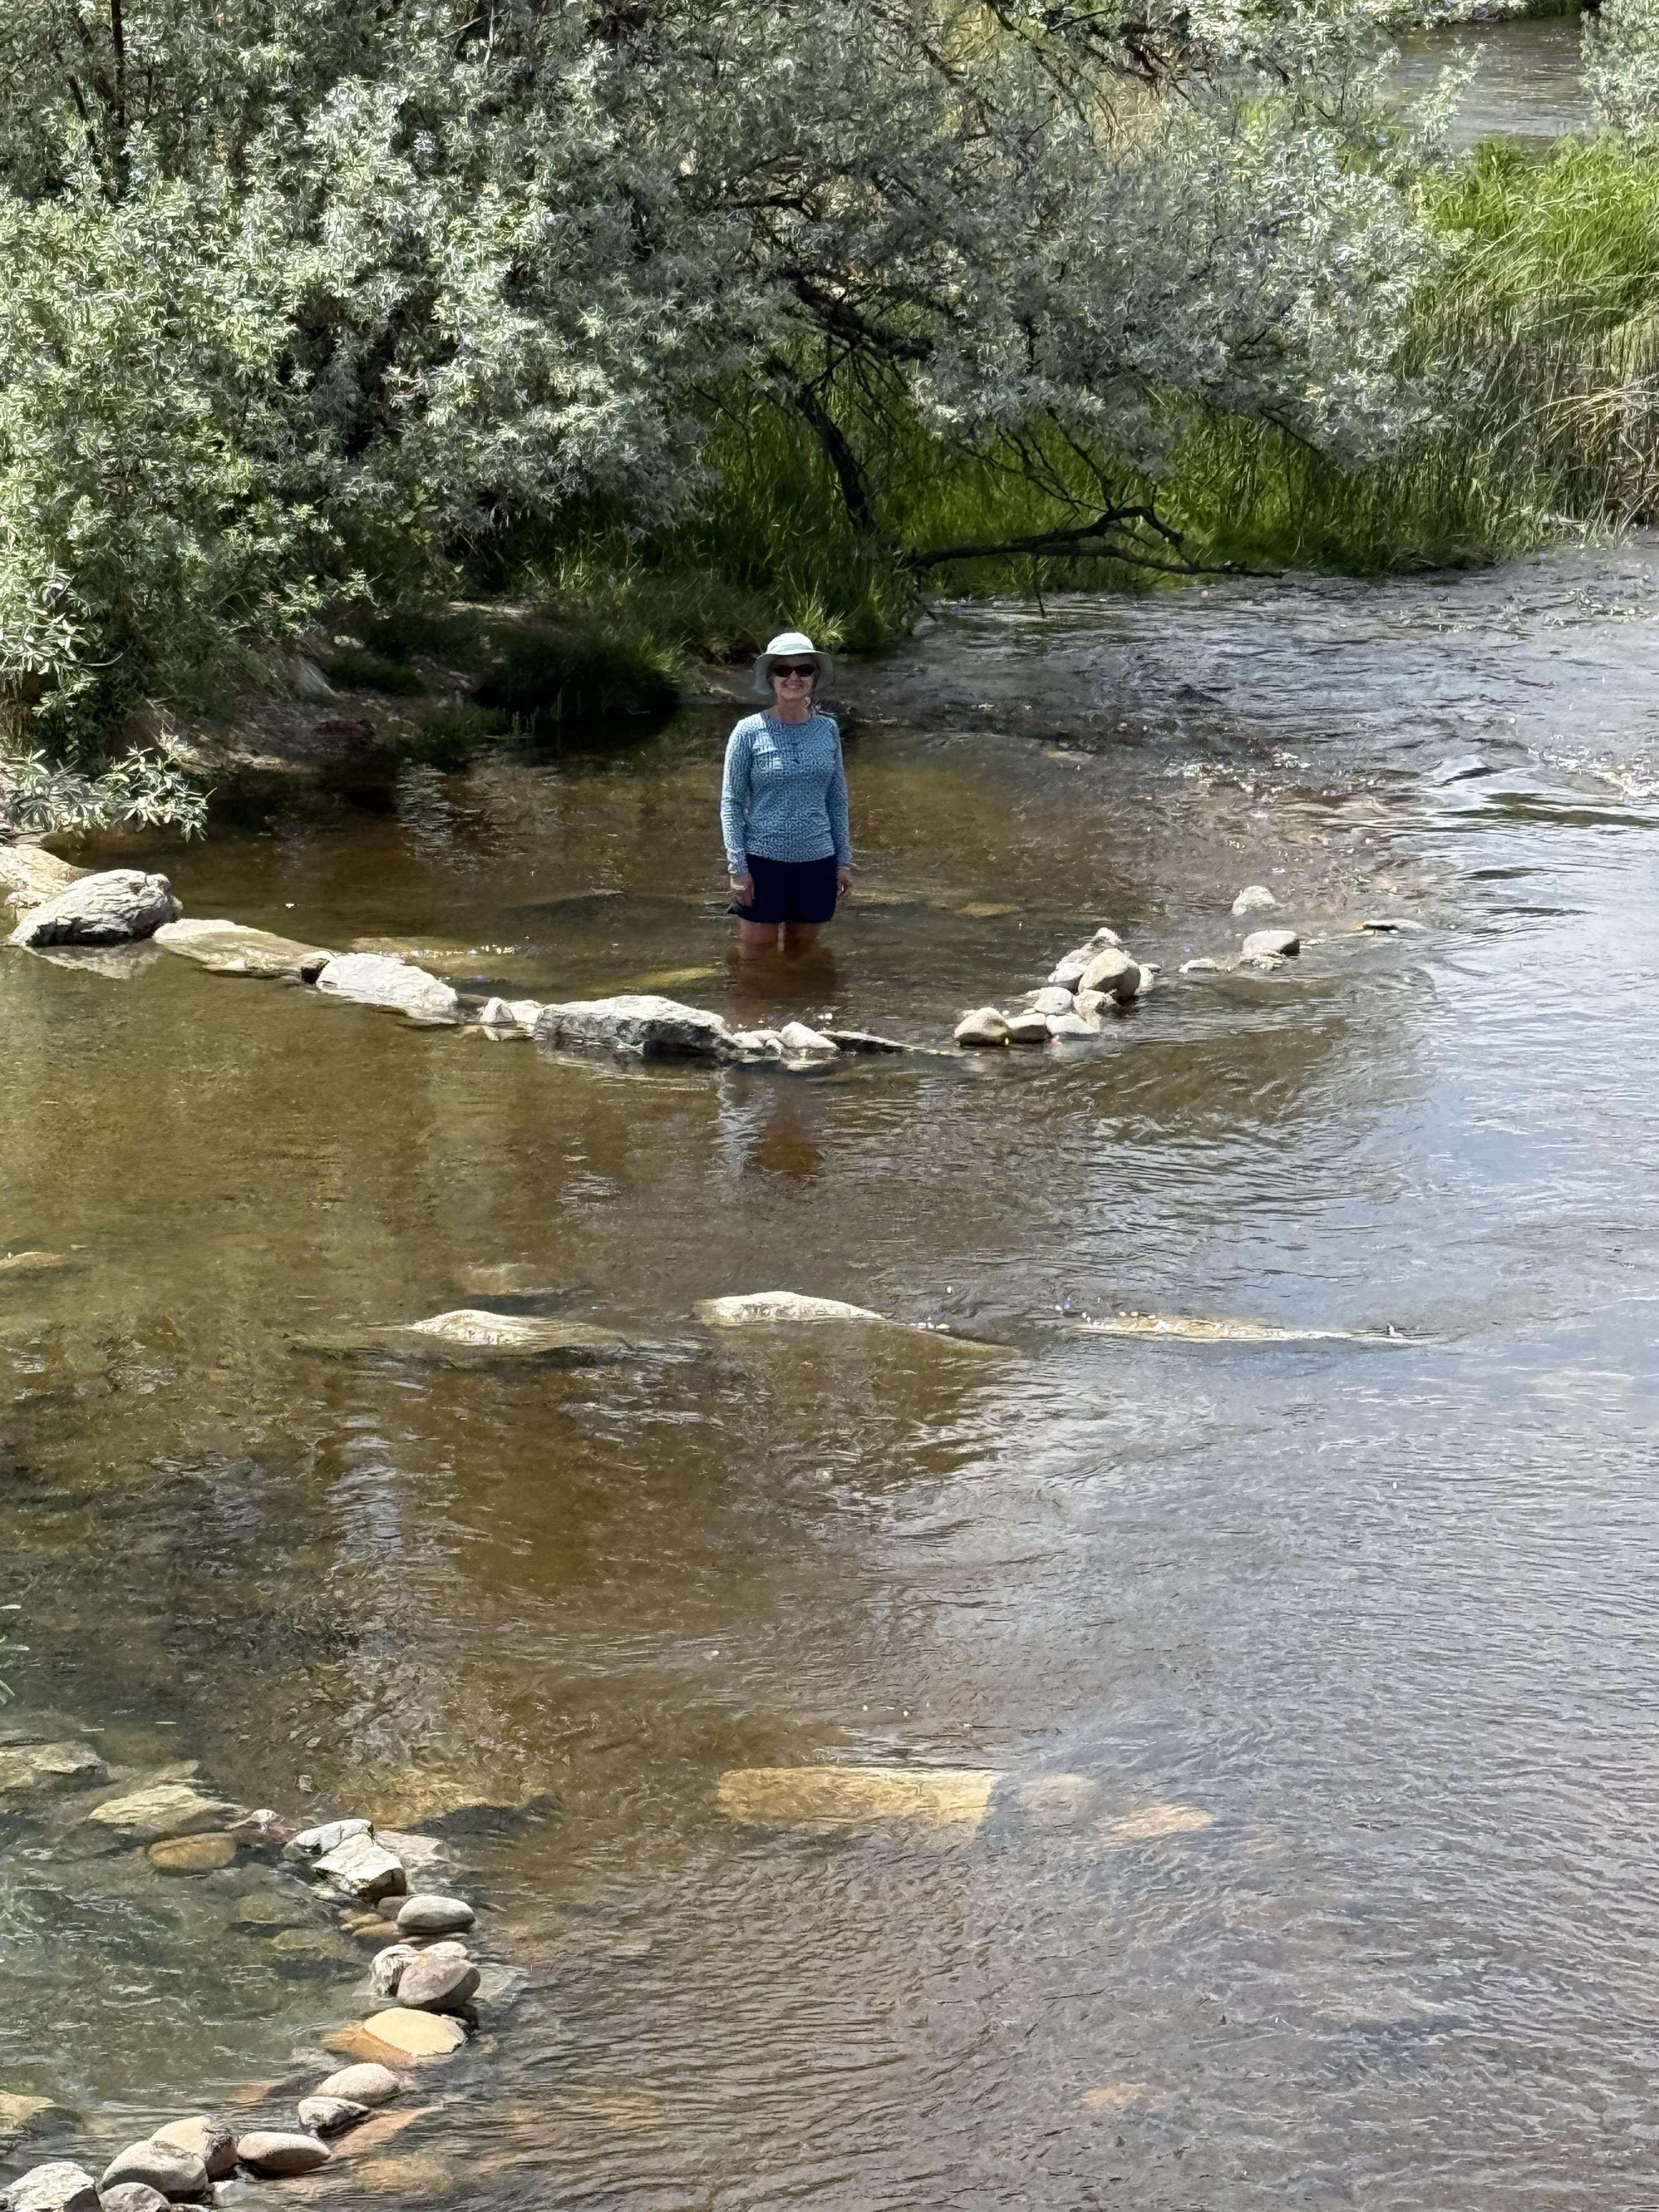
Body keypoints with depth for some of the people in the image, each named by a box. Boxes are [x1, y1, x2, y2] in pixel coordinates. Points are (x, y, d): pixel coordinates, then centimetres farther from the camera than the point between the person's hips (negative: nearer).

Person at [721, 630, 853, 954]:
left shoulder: (828, 730, 4)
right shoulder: (750, 732, -7)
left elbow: (837, 800, 12)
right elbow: (731, 802, -4)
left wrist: (844, 860, 10)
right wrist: (737, 867, -9)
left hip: (818, 861, 3)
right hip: (764, 860, -3)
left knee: (802, 957, 13)